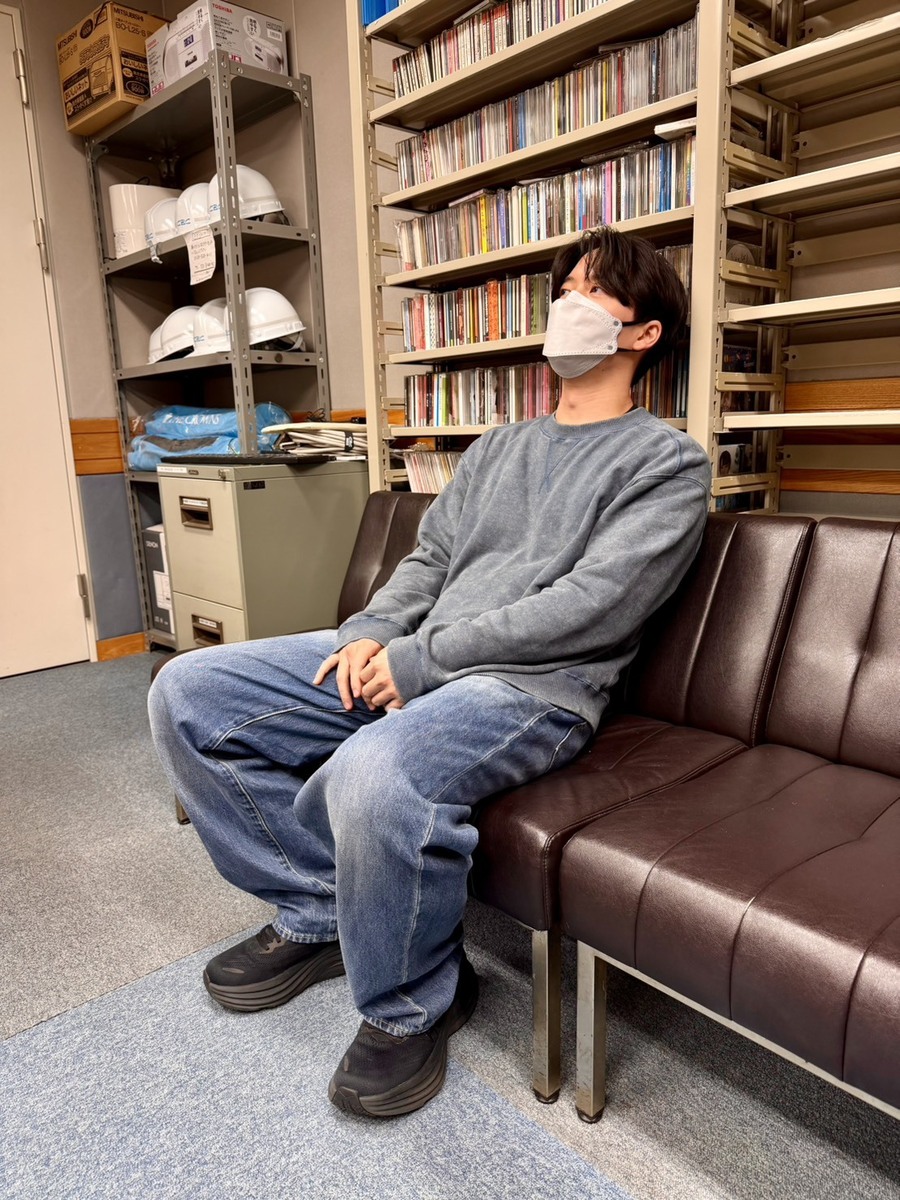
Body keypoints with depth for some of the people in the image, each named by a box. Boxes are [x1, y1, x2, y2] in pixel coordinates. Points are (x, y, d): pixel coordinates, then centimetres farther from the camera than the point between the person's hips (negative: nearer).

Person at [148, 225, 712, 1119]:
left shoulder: (666, 461, 1)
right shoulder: (497, 447, 24)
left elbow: (593, 604, -12)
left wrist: (423, 658, -15)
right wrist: (371, 634, -2)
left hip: (536, 687, -7)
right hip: (410, 661, 8)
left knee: (374, 776, -39)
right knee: (188, 694, -2)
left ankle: (413, 1004, -5)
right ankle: (320, 915, 9)